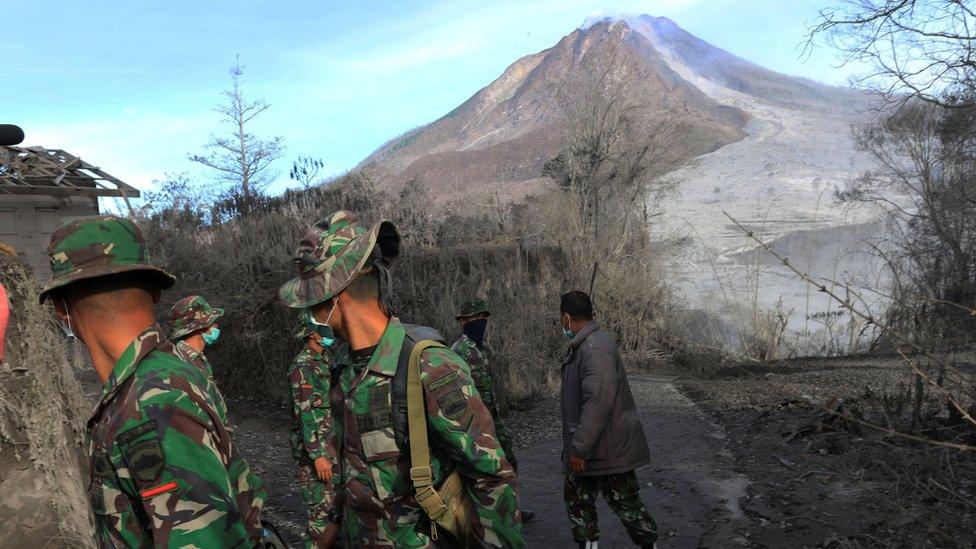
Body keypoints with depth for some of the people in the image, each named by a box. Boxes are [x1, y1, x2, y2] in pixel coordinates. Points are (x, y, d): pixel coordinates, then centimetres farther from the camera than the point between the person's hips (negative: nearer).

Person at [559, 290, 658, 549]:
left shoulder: (596, 348, -25)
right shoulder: (583, 345, 8)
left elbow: (599, 403, -32)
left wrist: (580, 450, -26)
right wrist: (576, 447, 21)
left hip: (606, 449, -10)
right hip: (585, 448, 10)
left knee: (626, 504, 6)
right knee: (576, 498, 18)